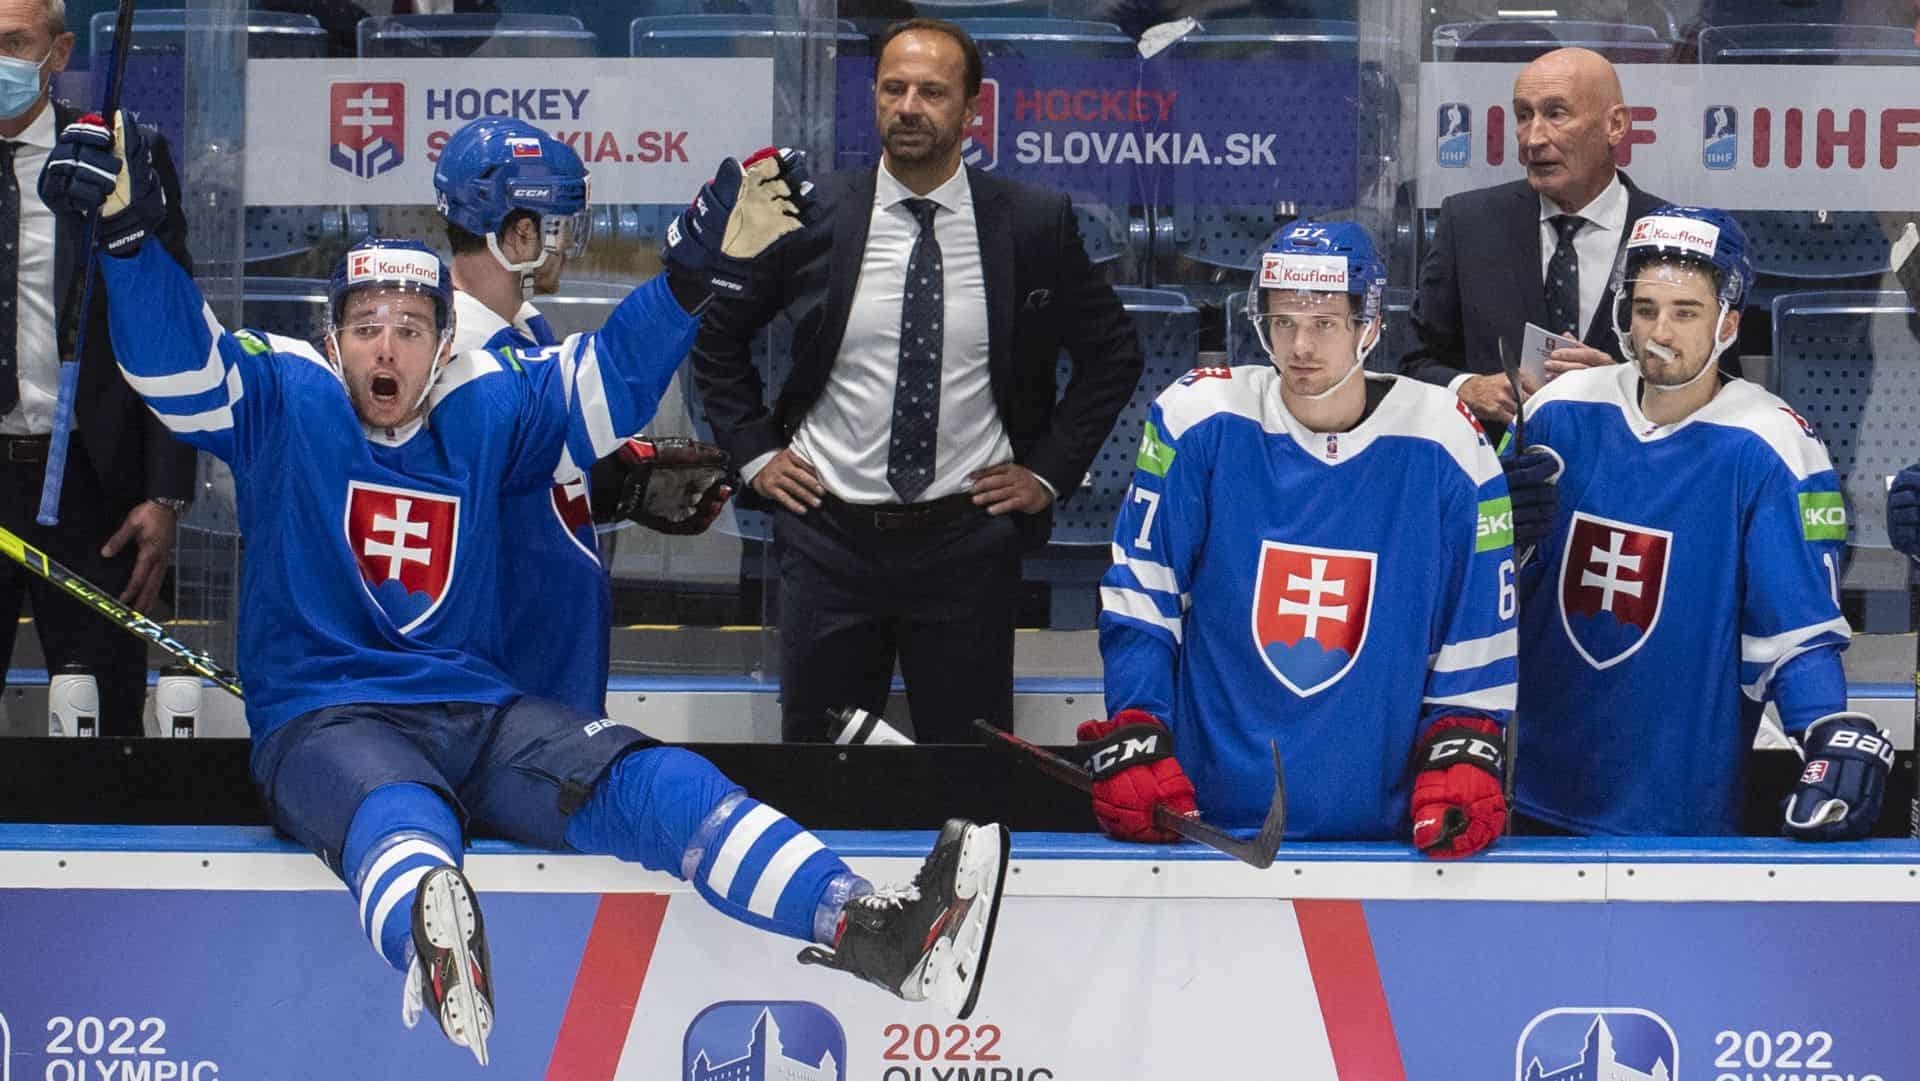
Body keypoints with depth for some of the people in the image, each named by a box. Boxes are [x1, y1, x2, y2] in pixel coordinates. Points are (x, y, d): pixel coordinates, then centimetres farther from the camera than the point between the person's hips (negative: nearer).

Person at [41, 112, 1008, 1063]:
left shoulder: (488, 410, 15)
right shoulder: (279, 402, 4)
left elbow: (612, 375, 11)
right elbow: (173, 358, -10)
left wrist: (701, 271, -4)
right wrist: (128, 231, -28)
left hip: (475, 711, 5)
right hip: (321, 724, -5)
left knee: (652, 781, -20)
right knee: (401, 821, -40)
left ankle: (864, 924, -37)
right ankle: (435, 953, -77)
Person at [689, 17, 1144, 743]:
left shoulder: (1035, 225, -3)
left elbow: (1113, 352, 9)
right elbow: (716, 334, 12)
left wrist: (1050, 471, 3)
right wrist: (755, 451, 5)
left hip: (967, 540, -1)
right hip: (829, 536, 1)